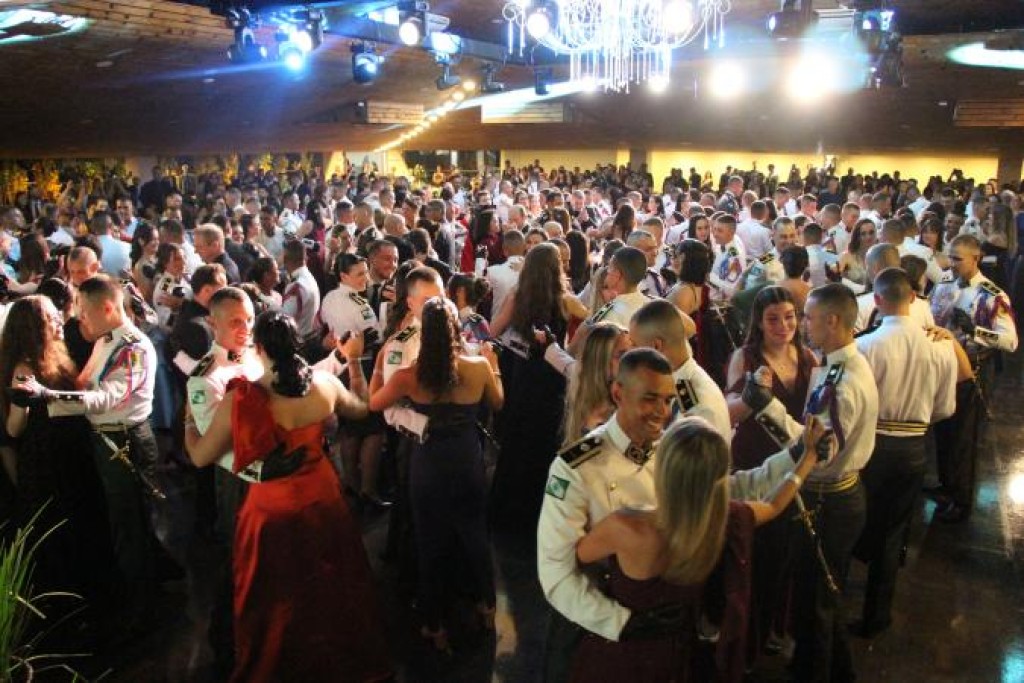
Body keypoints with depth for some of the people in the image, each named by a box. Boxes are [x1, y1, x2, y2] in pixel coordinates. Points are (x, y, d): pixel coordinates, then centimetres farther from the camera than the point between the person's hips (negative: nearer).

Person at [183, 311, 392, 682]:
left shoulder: (239, 400, -22)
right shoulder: (325, 384, -13)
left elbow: (200, 457, -7)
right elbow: (360, 408, 11)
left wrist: (189, 421, 13)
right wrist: (354, 361, 25)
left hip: (272, 510, -3)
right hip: (323, 501, 3)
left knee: (275, 600, 20)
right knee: (331, 590, 25)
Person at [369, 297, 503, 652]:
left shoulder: (408, 376, -19)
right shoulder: (478, 367, -16)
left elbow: (370, 404, 0)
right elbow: (497, 403, 5)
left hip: (427, 466, -1)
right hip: (468, 463, 1)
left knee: (431, 544, 18)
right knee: (475, 535, 26)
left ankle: (435, 626, 32)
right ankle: (487, 605, 43)